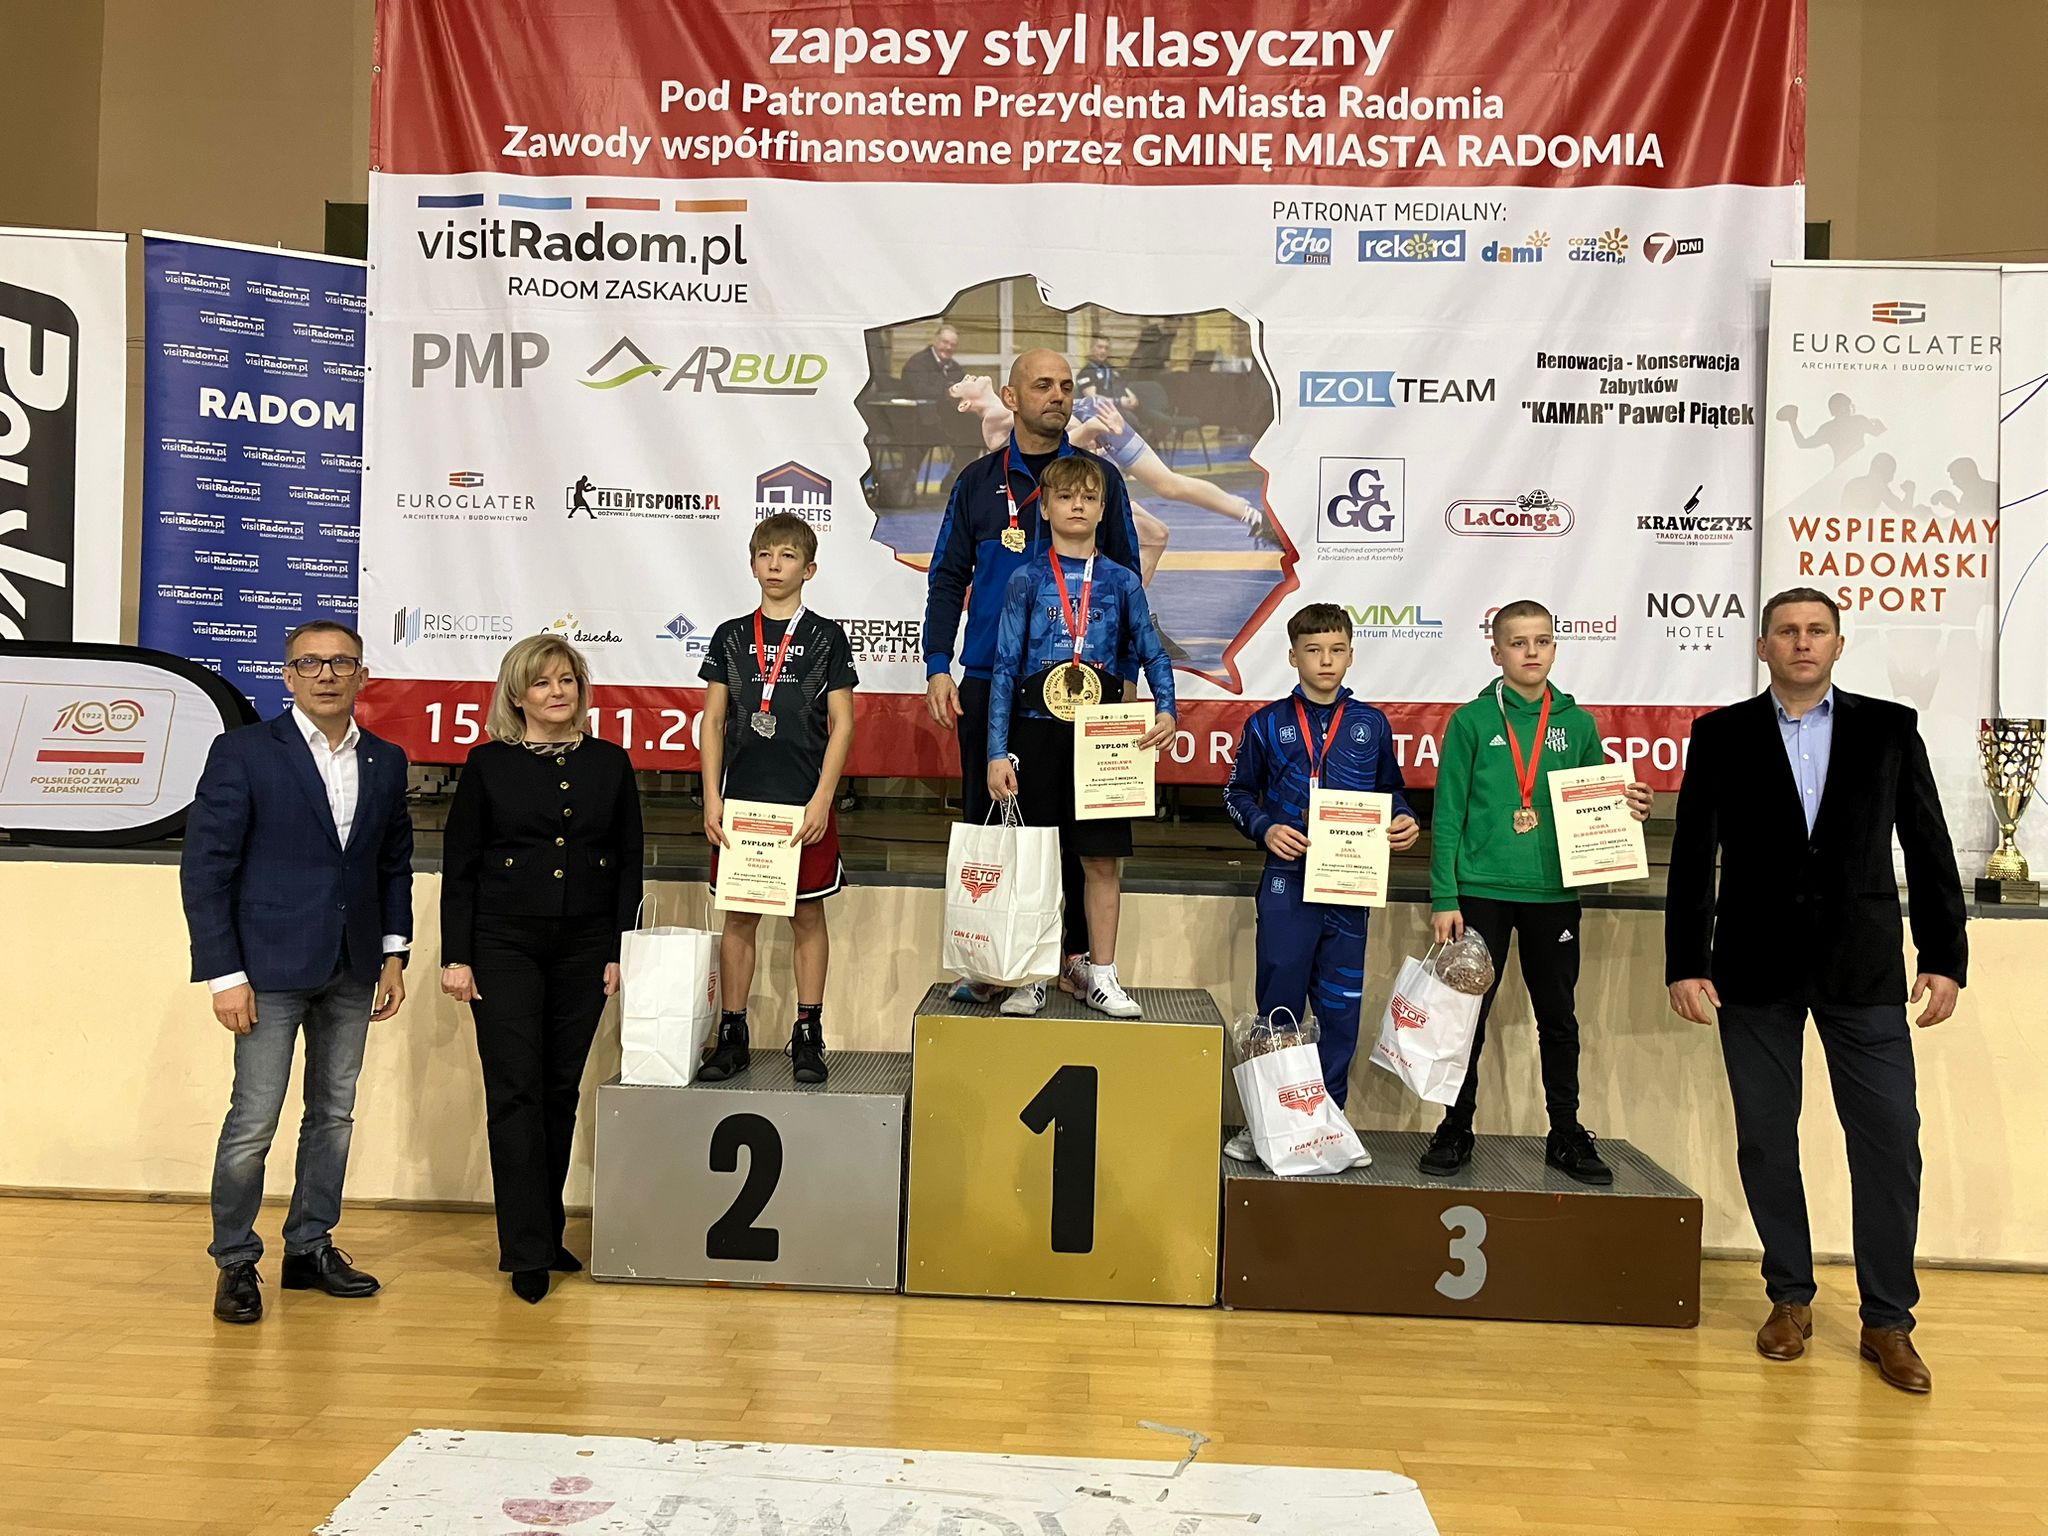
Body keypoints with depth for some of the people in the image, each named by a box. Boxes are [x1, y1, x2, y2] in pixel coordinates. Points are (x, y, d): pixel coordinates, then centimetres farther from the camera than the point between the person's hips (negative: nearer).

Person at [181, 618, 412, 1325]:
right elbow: (205, 868, -8)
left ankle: (310, 1248, 26)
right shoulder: (242, 753, -7)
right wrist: (223, 975, -12)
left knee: (334, 1116, 12)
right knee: (253, 1122, -2)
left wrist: (393, 955, 8)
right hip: (271, 969, -5)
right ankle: (235, 1262, 15)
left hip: (352, 971, 5)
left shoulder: (386, 761, 7)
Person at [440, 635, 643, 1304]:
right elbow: (458, 866, 1)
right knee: (515, 1092, -5)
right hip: (505, 947, -2)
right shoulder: (488, 764, 1)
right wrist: (456, 956, -5)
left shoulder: (610, 763, 7)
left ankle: (548, 1231, 23)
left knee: (562, 1092, 9)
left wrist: (620, 950, 2)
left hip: (584, 949, 3)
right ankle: (527, 1253, 2)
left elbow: (628, 864, 8)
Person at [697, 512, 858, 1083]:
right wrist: (712, 797, 0)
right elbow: (713, 721, 8)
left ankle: (808, 1036, 13)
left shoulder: (825, 637, 2)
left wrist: (822, 800, -9)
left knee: (807, 915, 4)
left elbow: (842, 724, 0)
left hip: (806, 801, -2)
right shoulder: (731, 636, 8)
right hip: (741, 798, 2)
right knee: (740, 917, 7)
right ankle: (732, 1037, 15)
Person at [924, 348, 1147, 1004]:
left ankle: (1077, 952, 16)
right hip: (989, 679, 1)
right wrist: (938, 666, -2)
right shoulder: (979, 480, 8)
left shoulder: (1101, 477, 7)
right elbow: (948, 578, 8)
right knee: (986, 816, 5)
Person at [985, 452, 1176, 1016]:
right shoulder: (1027, 580, 2)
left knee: (1102, 859, 4)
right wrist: (998, 753, -6)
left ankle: (1101, 976, 16)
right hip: (1037, 733, -1)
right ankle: (1031, 978, 15)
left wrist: (1166, 713, -12)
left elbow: (1153, 655, 8)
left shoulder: (1122, 582, 7)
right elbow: (1005, 668, 0)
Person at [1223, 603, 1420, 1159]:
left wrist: (1403, 822, -3)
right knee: (1279, 1004, 4)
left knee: (1340, 1008, 7)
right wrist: (1265, 829, -8)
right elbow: (1237, 793, 9)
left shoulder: (1371, 725, 8)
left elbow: (1391, 791, 17)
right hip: (1287, 882, -2)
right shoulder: (1267, 724, 3)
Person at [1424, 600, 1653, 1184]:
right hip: (1482, 892, -2)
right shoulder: (1471, 721, -1)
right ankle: (1456, 1131, 17)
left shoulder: (1578, 724, 7)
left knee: (1559, 1019, 10)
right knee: (1467, 1015, 4)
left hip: (1555, 894, 3)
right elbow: (1448, 815, -4)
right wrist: (1444, 898, -10)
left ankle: (1566, 1135, 23)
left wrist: (1629, 809, -11)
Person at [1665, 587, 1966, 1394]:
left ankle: (1887, 1320, 13)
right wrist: (1685, 964, -4)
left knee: (1890, 1140, 0)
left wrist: (1945, 956, 0)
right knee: (1765, 1140, 7)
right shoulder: (1721, 735, 3)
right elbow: (1692, 858, 1)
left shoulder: (1890, 727, 5)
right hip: (1755, 968, 0)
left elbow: (1928, 847, 5)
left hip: (1863, 966, 0)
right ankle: (1790, 1297, 23)